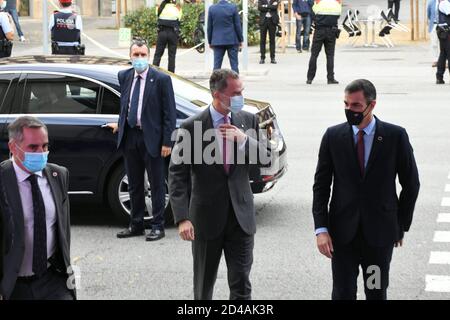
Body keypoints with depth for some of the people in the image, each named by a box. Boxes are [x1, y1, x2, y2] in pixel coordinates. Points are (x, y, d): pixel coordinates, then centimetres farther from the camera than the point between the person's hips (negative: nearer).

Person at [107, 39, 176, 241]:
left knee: (157, 185, 4)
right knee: (134, 185, 14)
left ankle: (158, 226, 12)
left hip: (151, 138, -5)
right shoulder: (124, 77, 7)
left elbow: (169, 113, -9)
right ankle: (136, 225, 24)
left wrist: (167, 142, -13)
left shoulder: (161, 79, -9)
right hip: (129, 136, 5)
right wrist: (120, 124, 20)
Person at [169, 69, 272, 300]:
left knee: (241, 283, 1)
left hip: (241, 215, 2)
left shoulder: (248, 121, 1)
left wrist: (244, 139, -16)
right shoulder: (192, 127, -11)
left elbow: (266, 157, 2)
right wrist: (182, 218, -20)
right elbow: (177, 175, -12)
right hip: (206, 217, -2)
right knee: (204, 284, 14)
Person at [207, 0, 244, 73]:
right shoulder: (233, 7, -7)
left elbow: (209, 27, 3)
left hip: (217, 41, 1)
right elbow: (237, 25, -4)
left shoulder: (212, 8, -2)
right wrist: (240, 40, 5)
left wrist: (210, 42, 12)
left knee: (217, 65, 3)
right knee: (234, 64, 3)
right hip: (232, 40, -1)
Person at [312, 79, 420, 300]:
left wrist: (402, 226, 6)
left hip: (380, 232, 0)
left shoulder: (396, 136, -5)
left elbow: (411, 184, 4)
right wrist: (321, 229, -7)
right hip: (343, 232, 0)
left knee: (377, 292, 10)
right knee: (343, 293, 0)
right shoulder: (333, 136, -1)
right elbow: (321, 185, 2)